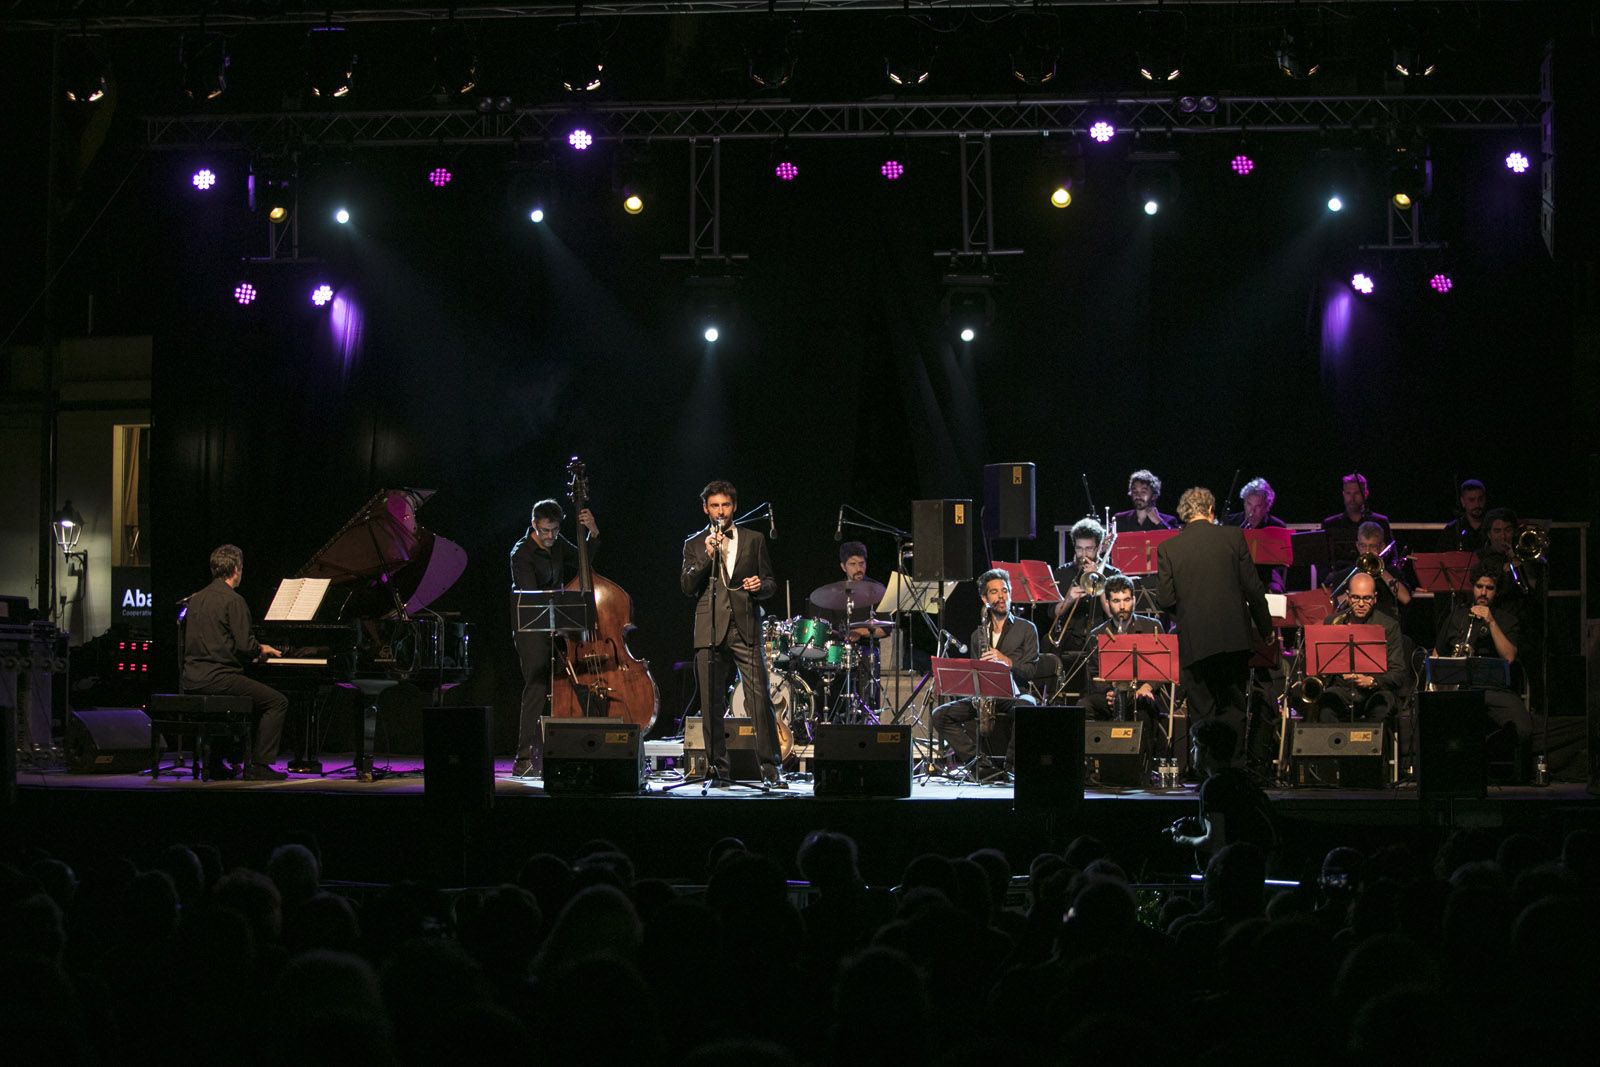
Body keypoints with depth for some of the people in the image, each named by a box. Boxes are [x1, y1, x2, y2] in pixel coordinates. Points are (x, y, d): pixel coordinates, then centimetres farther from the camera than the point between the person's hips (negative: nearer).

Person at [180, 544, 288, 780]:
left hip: (192, 681, 9)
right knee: (278, 702, -1)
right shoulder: (233, 600, -11)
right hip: (218, 678, -9)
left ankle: (216, 762, 28)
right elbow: (245, 646, -17)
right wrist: (261, 649, 6)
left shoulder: (196, 599, 14)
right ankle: (257, 765, -7)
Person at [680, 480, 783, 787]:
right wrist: (708, 555, -9)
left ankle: (770, 770, -8)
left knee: (760, 699, -10)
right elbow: (687, 586, 2)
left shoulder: (754, 540, 14)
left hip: (745, 628, -1)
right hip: (710, 630, 1)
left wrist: (760, 586, -6)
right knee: (711, 704, 0)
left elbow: (770, 583, 17)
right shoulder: (695, 544, 13)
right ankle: (719, 768, 8)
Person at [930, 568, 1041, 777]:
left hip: (1014, 695, -4)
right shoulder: (978, 634, 19)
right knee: (940, 715, -17)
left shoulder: (1026, 629, 7)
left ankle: (1010, 763, -25)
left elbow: (1031, 670, -1)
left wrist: (1006, 660, -18)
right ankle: (974, 758, -19)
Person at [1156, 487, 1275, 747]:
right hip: (1233, 637, 1)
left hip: (1194, 641, -1)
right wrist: (1266, 629, 10)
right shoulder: (1233, 537, -2)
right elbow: (1253, 588, -1)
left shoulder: (1168, 549, -2)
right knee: (1233, 708, 10)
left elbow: (1165, 599, -4)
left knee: (1202, 713, 7)